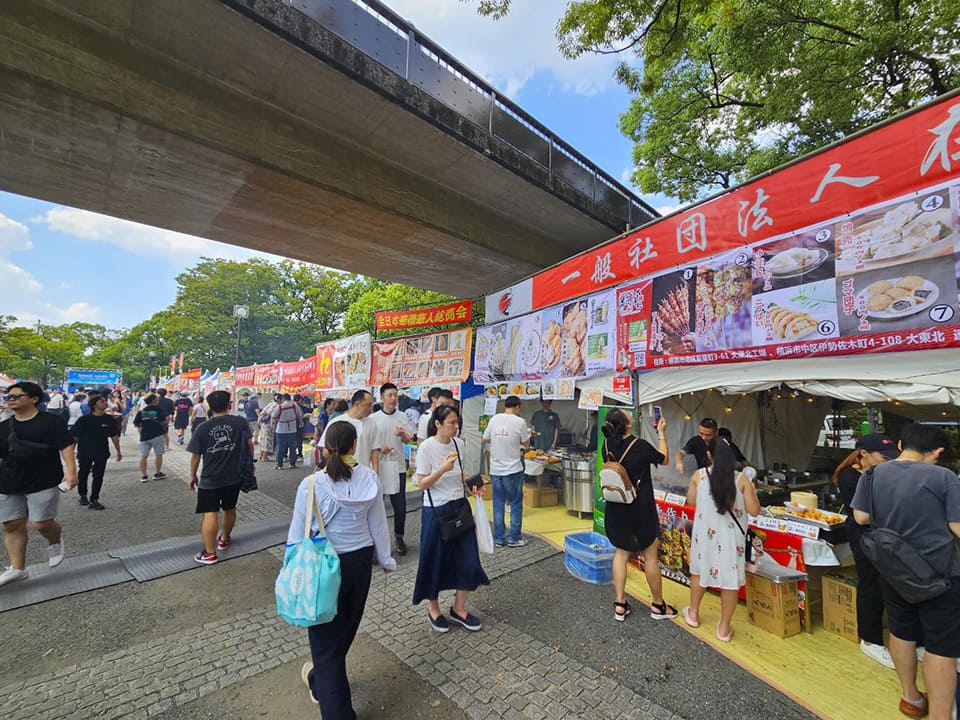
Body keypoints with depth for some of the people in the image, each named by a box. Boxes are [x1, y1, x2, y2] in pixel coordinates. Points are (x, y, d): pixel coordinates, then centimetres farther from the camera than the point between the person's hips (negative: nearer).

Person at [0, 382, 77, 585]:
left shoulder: (51, 421, -5)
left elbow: (66, 447, -11)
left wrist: (71, 471, -21)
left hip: (43, 483, -5)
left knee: (41, 523, -5)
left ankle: (55, 540, 27)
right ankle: (17, 568, 18)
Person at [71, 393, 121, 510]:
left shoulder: (109, 420, -3)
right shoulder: (84, 420, -11)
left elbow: (114, 436, 7)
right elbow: (74, 436, -5)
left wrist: (118, 451, 10)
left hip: (102, 453, 1)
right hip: (85, 452, -1)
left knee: (98, 476, 1)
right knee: (83, 474, 16)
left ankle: (94, 500, 9)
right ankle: (83, 496, 38)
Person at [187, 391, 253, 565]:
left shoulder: (202, 428, -6)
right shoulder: (241, 422, -7)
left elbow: (195, 455, -1)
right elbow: (249, 443, -4)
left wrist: (193, 475, 13)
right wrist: (250, 463, 11)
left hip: (210, 479, -2)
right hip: (234, 476, 2)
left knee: (210, 514, 2)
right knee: (229, 508, 20)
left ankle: (210, 553, 5)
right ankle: (224, 539, 39)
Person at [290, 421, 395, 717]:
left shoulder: (311, 485, -21)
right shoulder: (369, 479, -14)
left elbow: (298, 534, -12)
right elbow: (378, 524, -4)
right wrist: (385, 559, 12)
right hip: (360, 561, 5)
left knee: (326, 637, 14)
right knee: (346, 629, 28)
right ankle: (319, 680, 56)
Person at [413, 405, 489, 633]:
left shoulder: (458, 444, 0)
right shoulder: (426, 447, -16)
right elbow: (422, 484, -14)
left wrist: (472, 486, -5)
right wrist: (442, 469, -29)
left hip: (459, 507, 5)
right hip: (436, 511, -5)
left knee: (468, 558, 8)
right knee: (435, 561, 11)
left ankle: (459, 608, 31)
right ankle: (434, 610, 35)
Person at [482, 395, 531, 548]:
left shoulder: (494, 419, 0)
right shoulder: (519, 421, -10)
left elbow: (484, 440, 7)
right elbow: (526, 444, 0)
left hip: (495, 469, 4)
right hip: (513, 469, -4)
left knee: (498, 504, 12)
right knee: (516, 504, 10)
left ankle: (498, 539, 19)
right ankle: (514, 539, 16)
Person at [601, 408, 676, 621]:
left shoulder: (607, 445, -8)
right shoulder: (640, 446, -22)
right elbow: (664, 459, -3)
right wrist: (662, 434, 6)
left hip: (616, 508, 5)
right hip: (640, 509, -5)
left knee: (621, 552, 18)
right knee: (650, 555, 13)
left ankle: (620, 605, 23)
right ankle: (658, 605, 32)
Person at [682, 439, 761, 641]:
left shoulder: (699, 475, -8)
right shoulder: (741, 479, -12)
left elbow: (691, 501, 4)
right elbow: (754, 511, -8)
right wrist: (752, 490, 8)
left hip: (705, 532, 1)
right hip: (731, 536, -1)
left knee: (699, 570, 21)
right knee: (731, 579, 13)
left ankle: (693, 614, 37)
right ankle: (724, 627, 23)